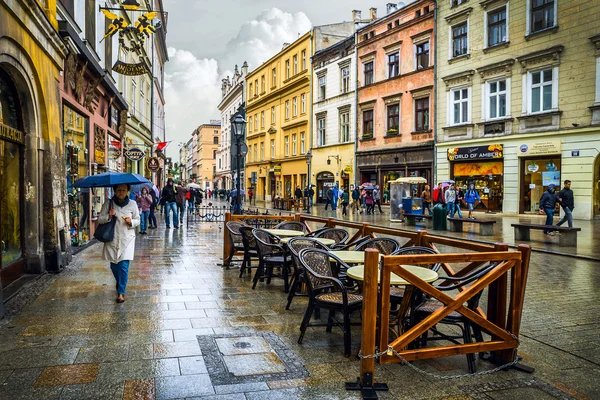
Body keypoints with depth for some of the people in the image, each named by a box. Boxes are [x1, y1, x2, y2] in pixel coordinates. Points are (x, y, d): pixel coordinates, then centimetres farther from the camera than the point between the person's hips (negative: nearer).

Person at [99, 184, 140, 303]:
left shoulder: (132, 204, -1)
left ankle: (121, 292, 0)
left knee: (123, 266, -8)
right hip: (112, 239, 2)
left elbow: (138, 220, 7)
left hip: (127, 239, -1)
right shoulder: (108, 203, 0)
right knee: (114, 265, 12)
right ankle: (119, 283, 42)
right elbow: (99, 219, 2)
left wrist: (131, 222, -14)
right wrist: (108, 216, -18)